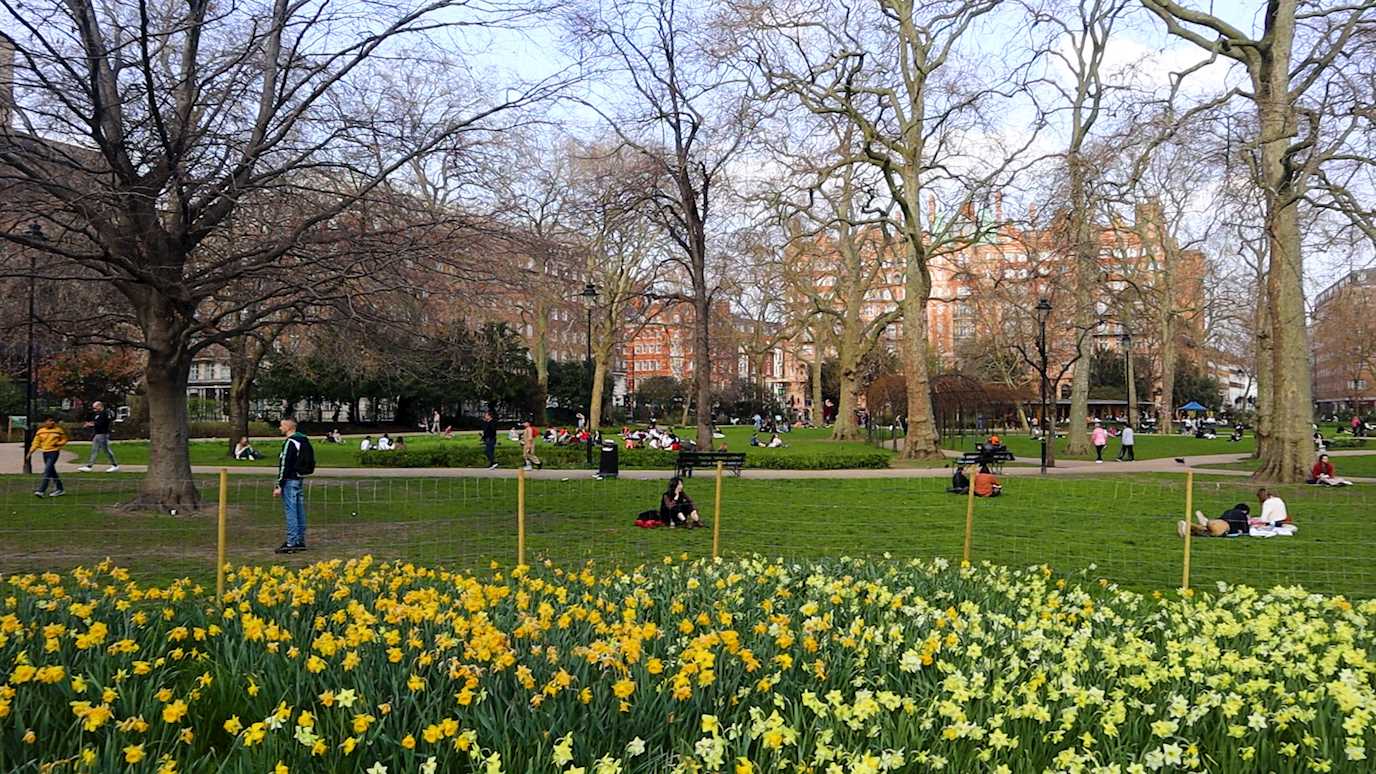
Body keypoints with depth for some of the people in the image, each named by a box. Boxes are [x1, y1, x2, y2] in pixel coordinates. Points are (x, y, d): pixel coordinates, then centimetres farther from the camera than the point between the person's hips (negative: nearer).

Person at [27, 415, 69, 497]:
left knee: (47, 471, -15)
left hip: (54, 452, -5)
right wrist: (31, 451, -2)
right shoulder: (40, 431, 5)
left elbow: (64, 439, 8)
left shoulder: (58, 430, -1)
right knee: (52, 472, 12)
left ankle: (41, 490, -18)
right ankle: (60, 489, 24)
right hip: (45, 453, 5)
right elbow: (36, 442, 7)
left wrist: (58, 443, -11)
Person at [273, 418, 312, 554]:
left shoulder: (290, 443, -16)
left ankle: (291, 543, -6)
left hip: (290, 480, -10)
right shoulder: (304, 440, 12)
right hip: (299, 479, 10)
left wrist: (279, 486, -16)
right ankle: (300, 541, 17)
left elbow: (285, 466, -19)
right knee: (299, 511, 12)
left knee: (290, 511, -7)